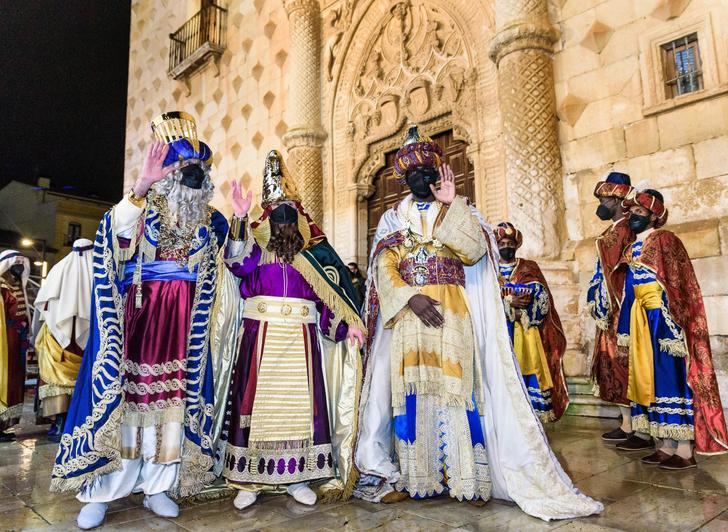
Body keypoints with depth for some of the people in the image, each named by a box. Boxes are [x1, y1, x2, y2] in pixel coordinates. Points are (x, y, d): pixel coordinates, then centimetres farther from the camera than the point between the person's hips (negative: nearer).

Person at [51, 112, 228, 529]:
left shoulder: (210, 220, 10)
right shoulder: (142, 209, 0)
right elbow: (118, 233, -23)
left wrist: (241, 220, -1)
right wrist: (141, 186, -36)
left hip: (183, 321, 3)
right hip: (139, 313, -3)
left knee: (173, 397, 4)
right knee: (123, 392, -1)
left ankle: (158, 487, 15)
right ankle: (101, 492, 11)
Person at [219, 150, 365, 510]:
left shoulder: (313, 250, 9)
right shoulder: (256, 242, 7)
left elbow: (334, 287, 4)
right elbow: (239, 264, -15)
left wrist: (349, 322, -7)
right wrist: (239, 219, -25)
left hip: (300, 334, 1)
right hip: (261, 331, -1)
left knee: (299, 400, 4)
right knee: (259, 399, 0)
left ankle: (296, 477, 15)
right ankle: (250, 479, 10)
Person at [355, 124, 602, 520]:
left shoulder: (460, 213, 12)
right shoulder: (392, 218, 14)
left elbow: (474, 251, -9)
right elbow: (385, 269, 1)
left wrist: (450, 204, -9)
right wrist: (412, 297, -15)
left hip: (453, 315, -1)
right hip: (407, 316, 2)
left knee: (455, 388, -6)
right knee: (410, 392, -1)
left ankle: (468, 480, 2)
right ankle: (409, 477, 7)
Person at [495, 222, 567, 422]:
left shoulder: (530, 268, 14)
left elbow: (542, 298, 3)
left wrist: (524, 307, -15)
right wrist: (509, 302, -13)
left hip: (526, 332, 1)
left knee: (529, 372, -6)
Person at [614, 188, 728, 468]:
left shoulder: (664, 240, -6)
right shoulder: (632, 249, 17)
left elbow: (678, 285, -13)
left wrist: (670, 325, -21)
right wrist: (625, 333, 15)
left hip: (662, 320, -8)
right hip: (641, 323, 8)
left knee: (670, 379, -6)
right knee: (649, 379, 8)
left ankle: (684, 451, 0)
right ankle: (667, 445, 15)